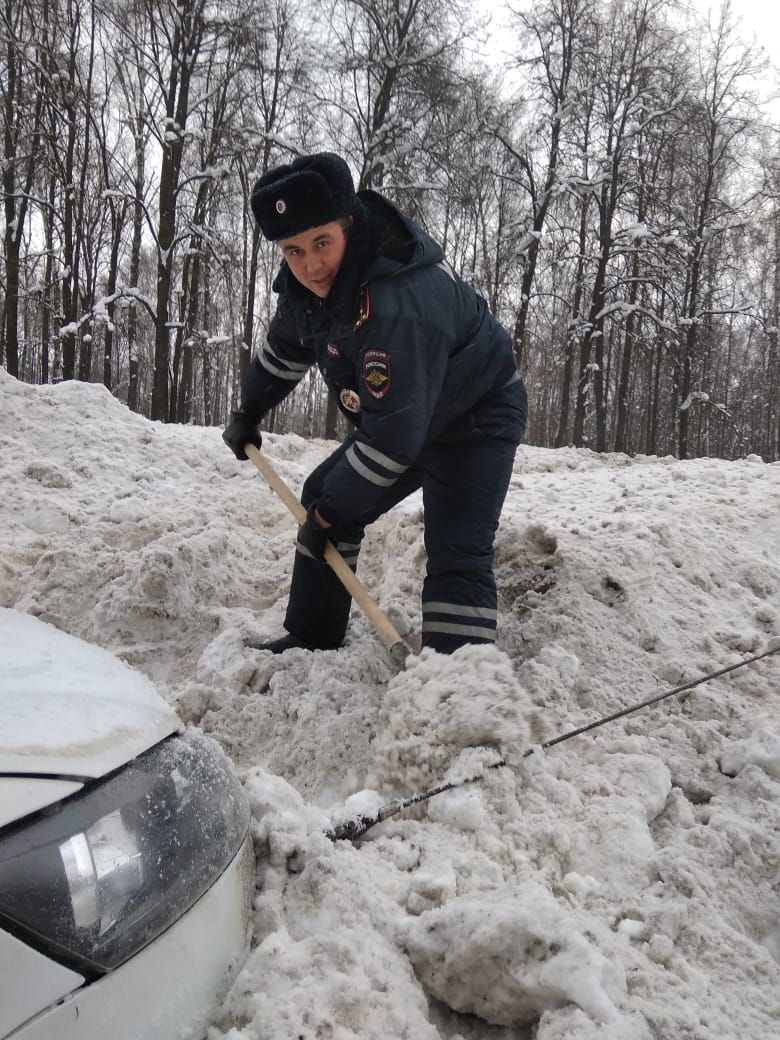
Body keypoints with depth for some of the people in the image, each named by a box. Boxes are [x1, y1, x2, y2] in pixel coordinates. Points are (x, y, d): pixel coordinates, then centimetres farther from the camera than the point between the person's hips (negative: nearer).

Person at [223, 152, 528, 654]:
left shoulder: (401, 303, -39)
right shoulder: (310, 277, -11)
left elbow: (392, 435, -35)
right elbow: (288, 346, 12)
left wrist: (331, 512, -24)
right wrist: (249, 413, 23)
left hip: (477, 418, -9)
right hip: (399, 414, 9)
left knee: (457, 556, -22)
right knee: (322, 496, 12)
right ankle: (314, 638, 23)